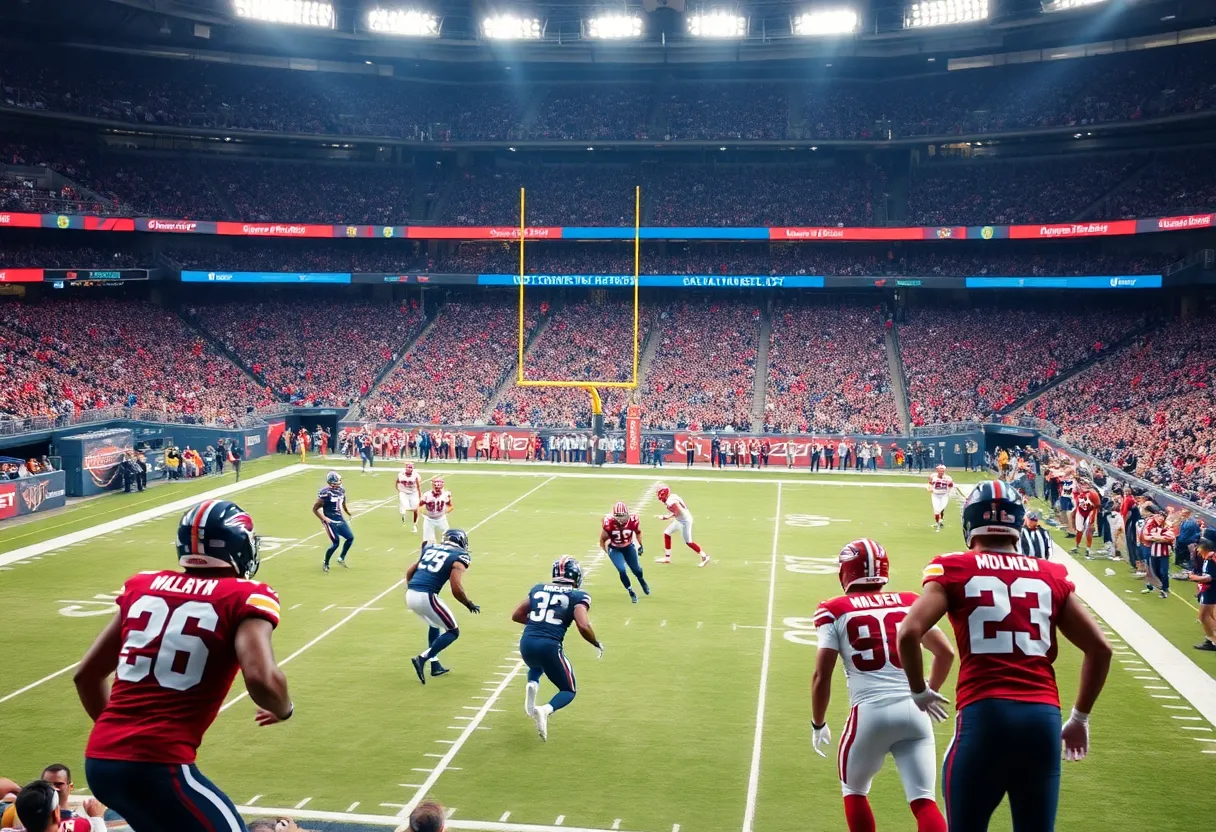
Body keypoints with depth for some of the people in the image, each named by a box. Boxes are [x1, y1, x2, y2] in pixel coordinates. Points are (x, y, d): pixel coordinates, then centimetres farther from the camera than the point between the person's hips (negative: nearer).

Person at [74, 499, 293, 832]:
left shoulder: (142, 586, 13)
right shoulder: (245, 597, -4)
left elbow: (87, 674, 19)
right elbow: (260, 679, -20)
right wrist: (284, 709, 2)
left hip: (100, 759, 7)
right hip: (155, 765, -7)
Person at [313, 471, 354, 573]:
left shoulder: (341, 490, 4)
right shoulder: (325, 493, -18)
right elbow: (315, 509, -12)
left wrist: (348, 512, 15)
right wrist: (324, 518, -17)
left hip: (340, 519, 7)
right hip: (330, 521, -7)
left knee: (350, 538, 1)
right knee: (335, 543, -11)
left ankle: (341, 559, 20)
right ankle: (326, 563, 10)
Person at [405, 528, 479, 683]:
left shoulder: (430, 548, 19)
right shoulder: (459, 557, 0)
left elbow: (409, 571, 21)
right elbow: (456, 589, -9)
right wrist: (470, 605, 8)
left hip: (410, 594, 7)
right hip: (426, 597, -7)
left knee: (435, 624, 32)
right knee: (453, 632, 9)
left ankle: (435, 665, 33)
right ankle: (422, 659, -4)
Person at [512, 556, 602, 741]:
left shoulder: (538, 589, 15)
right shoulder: (578, 597, 1)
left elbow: (516, 615, 20)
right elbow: (583, 626, -13)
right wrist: (597, 644, 5)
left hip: (527, 642, 4)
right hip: (549, 646, -4)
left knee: (536, 666, 40)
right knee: (569, 690, 17)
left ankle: (532, 685, 4)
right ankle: (545, 710, -15)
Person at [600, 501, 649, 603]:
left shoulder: (633, 521, -27)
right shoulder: (608, 523, -31)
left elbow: (638, 532, -1)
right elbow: (602, 540, -13)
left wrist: (640, 545, -2)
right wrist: (607, 552, -13)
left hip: (628, 547, 2)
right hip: (614, 549, -2)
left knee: (636, 569, 14)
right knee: (622, 570, -15)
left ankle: (642, 581, 49)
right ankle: (631, 592, 8)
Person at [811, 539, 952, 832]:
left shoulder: (835, 611, 4)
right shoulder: (909, 603, 13)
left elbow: (822, 677, 0)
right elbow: (945, 652, 10)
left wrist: (818, 724, 14)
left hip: (871, 713, -2)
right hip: (914, 711, 2)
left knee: (854, 791, 22)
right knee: (924, 800, 4)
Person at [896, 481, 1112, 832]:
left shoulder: (955, 570, 3)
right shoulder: (1051, 576, 13)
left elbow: (908, 634, -9)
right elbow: (1100, 648, 13)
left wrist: (919, 692, 8)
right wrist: (1080, 717, 22)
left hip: (985, 714, -3)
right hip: (1044, 716, 3)